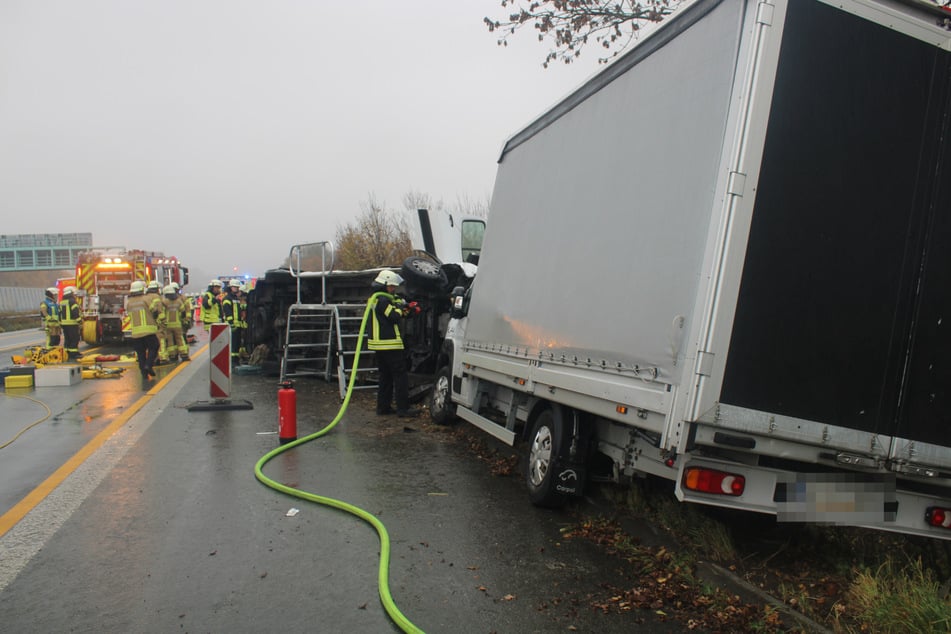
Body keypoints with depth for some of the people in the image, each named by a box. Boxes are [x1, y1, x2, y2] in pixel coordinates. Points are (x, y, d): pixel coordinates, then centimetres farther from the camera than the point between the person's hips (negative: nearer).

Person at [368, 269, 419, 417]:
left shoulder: (375, 298, 18)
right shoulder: (383, 299, -15)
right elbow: (394, 317, -18)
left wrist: (401, 311, 4)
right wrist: (400, 308, 0)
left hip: (379, 344, 10)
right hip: (389, 344, -10)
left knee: (386, 376, 15)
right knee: (400, 376, -7)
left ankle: (382, 407, 18)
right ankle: (403, 409, -7)